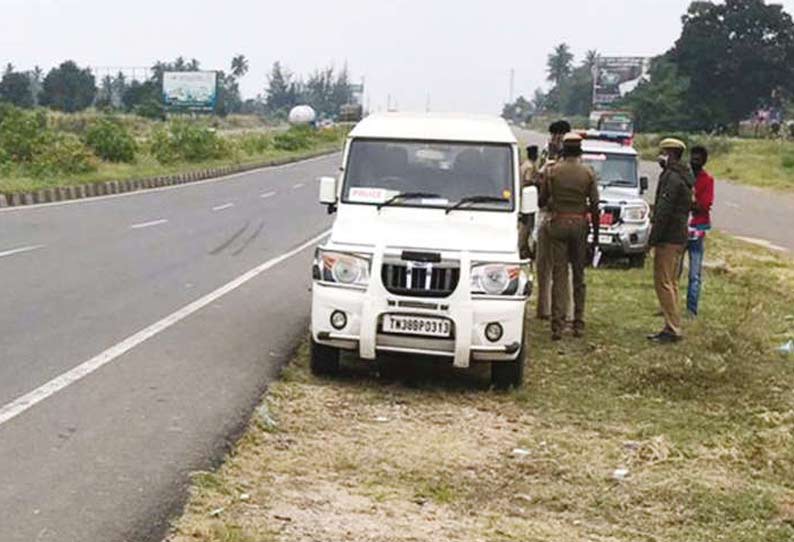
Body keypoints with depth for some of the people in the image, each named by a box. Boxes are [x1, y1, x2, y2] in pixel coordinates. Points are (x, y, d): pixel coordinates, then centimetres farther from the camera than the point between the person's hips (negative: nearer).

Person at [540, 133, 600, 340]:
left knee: (559, 275, 0)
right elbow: (595, 206, -1)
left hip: (558, 223, -1)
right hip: (580, 224, 1)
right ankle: (579, 324, 11)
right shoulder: (588, 173, -1)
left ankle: (558, 325, -6)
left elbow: (542, 200, 4)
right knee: (579, 275, 10)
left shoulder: (553, 171, -2)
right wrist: (596, 234, 6)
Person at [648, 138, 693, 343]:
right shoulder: (683, 177, 17)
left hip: (668, 239, -10)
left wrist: (653, 238, -17)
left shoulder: (672, 178, -16)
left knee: (664, 283, -7)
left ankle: (673, 330, -8)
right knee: (670, 283, 15)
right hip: (679, 237, 10)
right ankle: (672, 327, 19)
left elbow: (664, 211, -20)